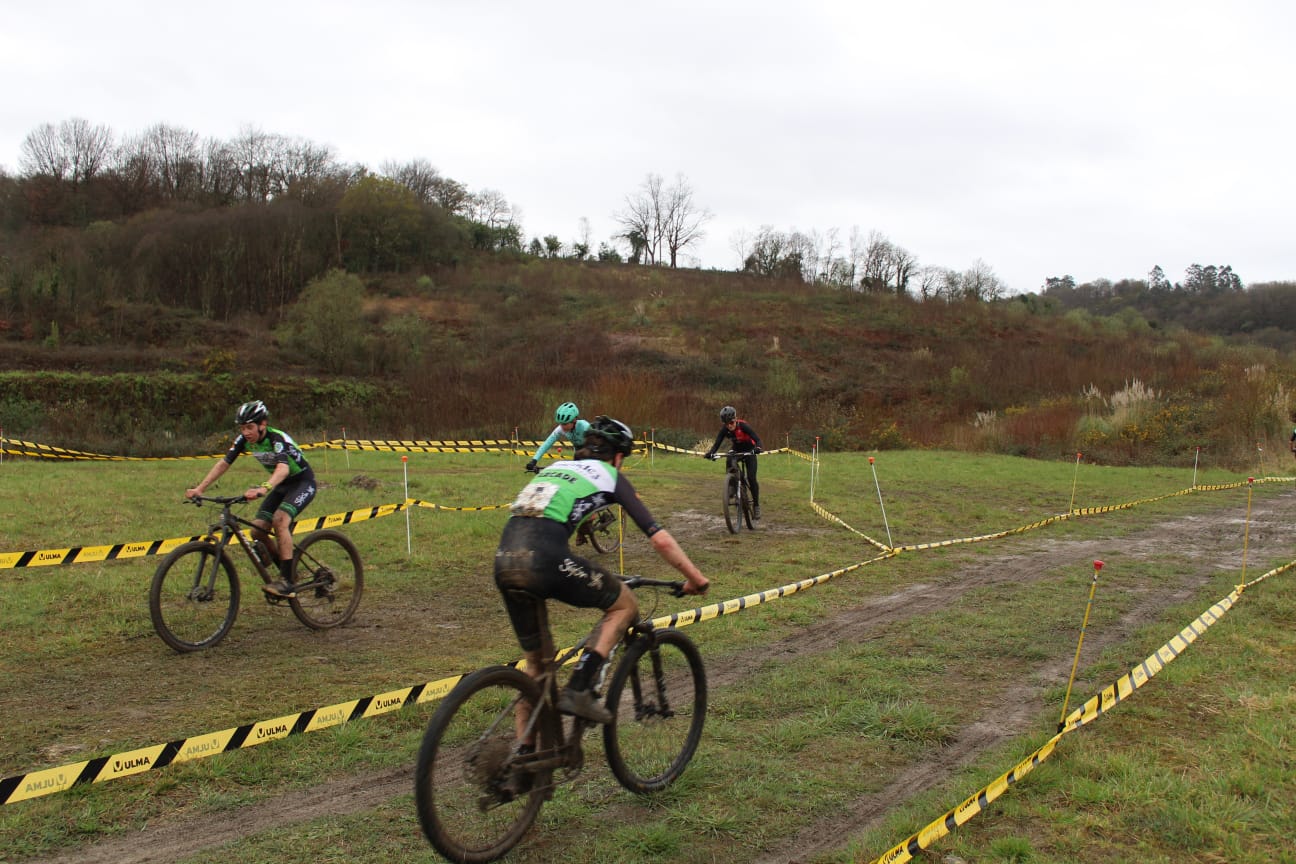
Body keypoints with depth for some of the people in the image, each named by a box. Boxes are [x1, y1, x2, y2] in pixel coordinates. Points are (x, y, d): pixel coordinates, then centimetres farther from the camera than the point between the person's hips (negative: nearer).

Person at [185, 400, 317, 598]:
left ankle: (286, 582, -29)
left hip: (303, 482, -8)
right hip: (281, 485, 8)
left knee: (280, 519, -30)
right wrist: (199, 488, -16)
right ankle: (287, 570, 15)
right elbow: (223, 463, -5)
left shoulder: (277, 438, -30)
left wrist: (262, 489, -64)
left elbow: (283, 468, -47)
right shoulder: (244, 439, -9)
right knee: (257, 530, -7)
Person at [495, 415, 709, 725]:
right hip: (544, 556, -6)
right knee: (625, 603, 16)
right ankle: (578, 690, 3)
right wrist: (697, 579, 24)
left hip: (504, 559, 6)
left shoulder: (554, 467, 33)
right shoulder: (610, 476, 17)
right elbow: (660, 539, 12)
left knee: (535, 659, 23)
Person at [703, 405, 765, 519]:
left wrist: (758, 448, -60)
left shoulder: (743, 425, -31)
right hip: (736, 450, 4)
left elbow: (757, 439, -39)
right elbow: (717, 444, -25)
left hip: (749, 451, -4)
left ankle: (756, 505, -1)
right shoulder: (724, 429, -20)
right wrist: (710, 453, -46)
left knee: (751, 478, -16)